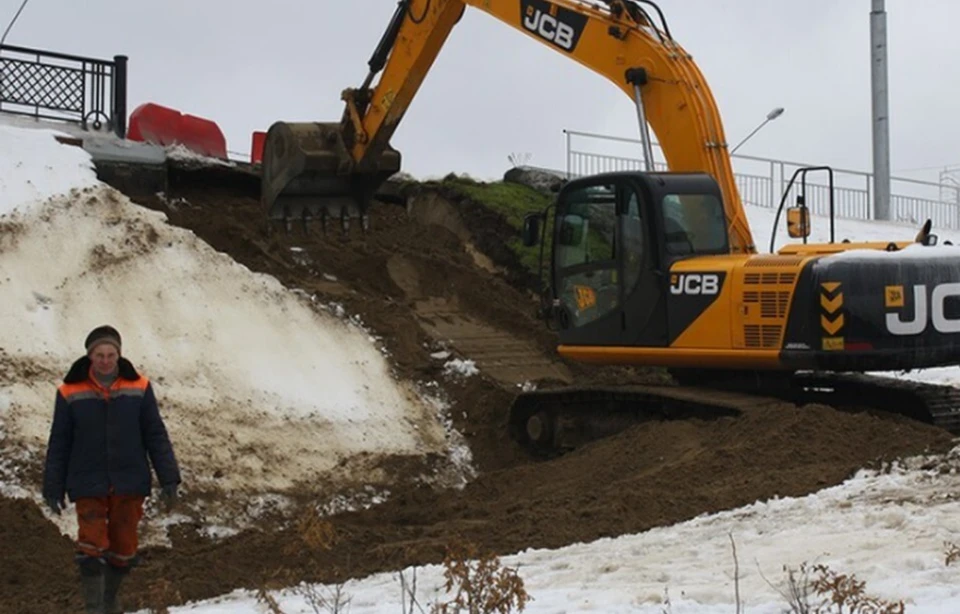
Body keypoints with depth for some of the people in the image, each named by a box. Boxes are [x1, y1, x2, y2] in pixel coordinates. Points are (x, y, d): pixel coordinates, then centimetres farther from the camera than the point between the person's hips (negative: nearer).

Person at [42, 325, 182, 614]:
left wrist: (169, 479, -5)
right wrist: (53, 489, 3)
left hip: (129, 484, 2)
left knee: (123, 548, 10)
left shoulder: (138, 387, -3)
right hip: (88, 486, -1)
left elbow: (156, 436, 1)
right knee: (92, 546, -12)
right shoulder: (71, 391, -5)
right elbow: (59, 444, 2)